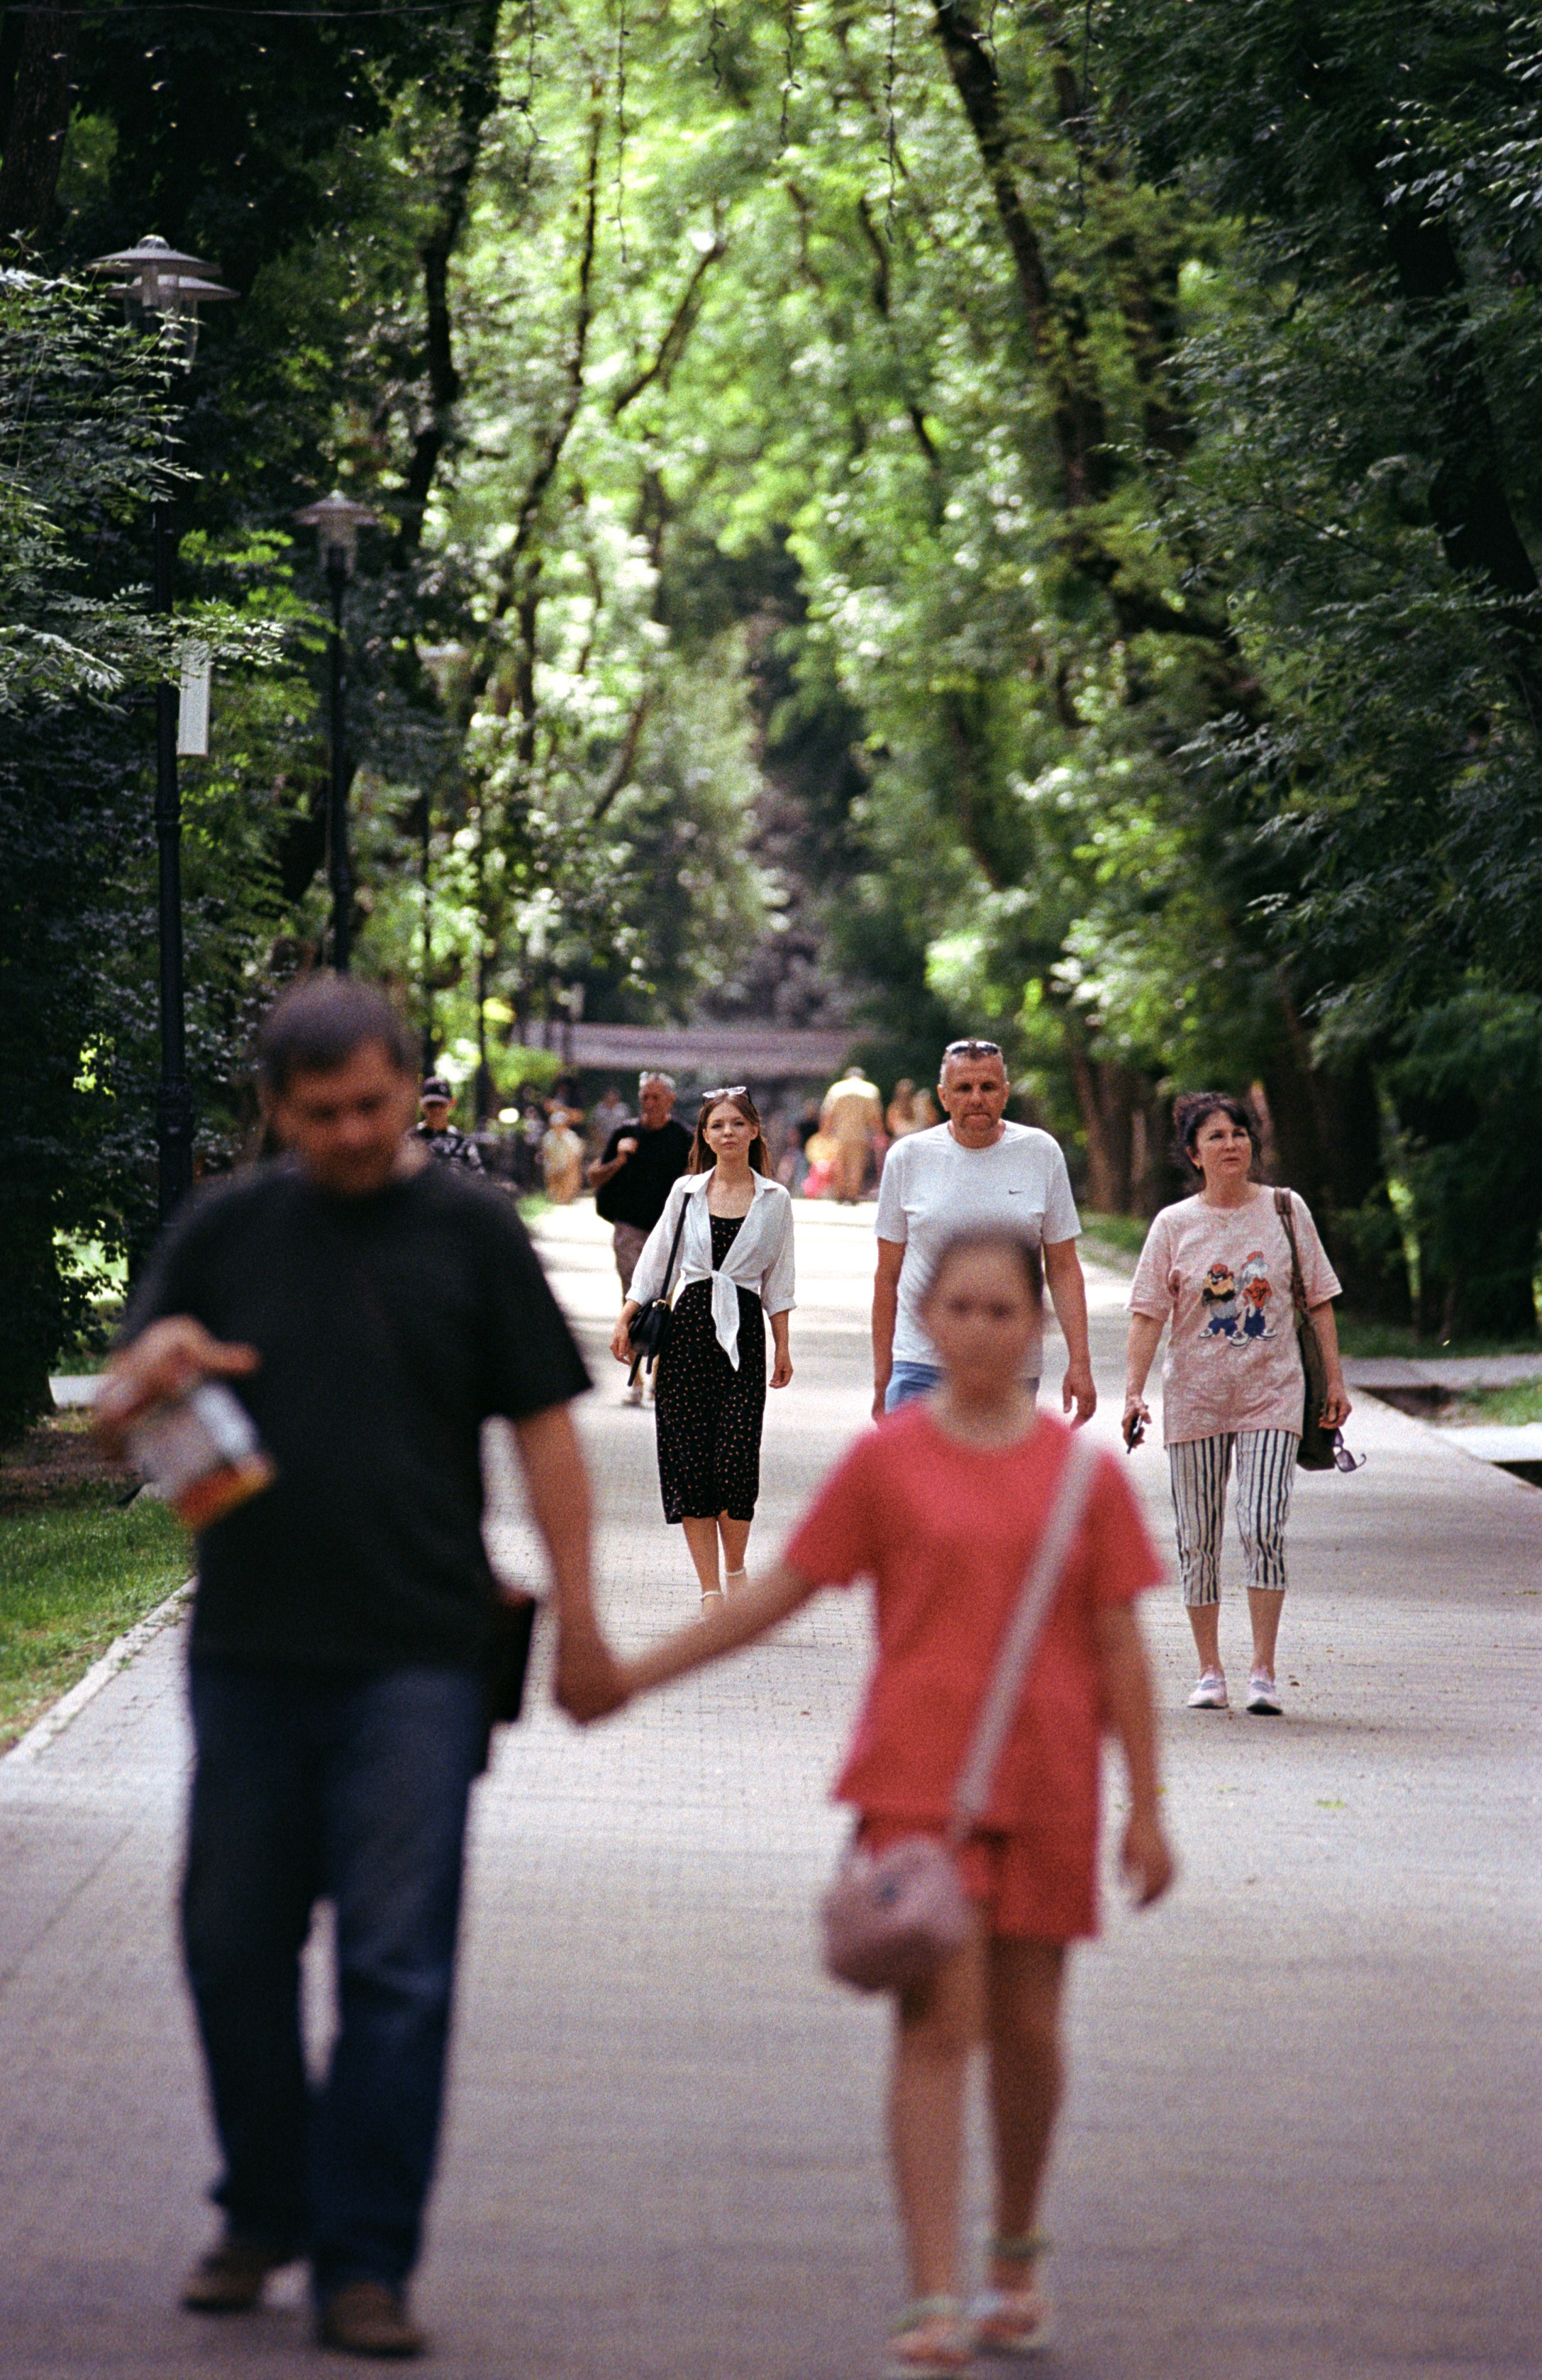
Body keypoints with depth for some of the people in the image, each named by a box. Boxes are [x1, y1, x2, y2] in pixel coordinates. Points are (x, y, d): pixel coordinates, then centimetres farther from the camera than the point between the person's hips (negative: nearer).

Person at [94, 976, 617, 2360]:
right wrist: (152, 1370, -14)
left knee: (397, 1967, -5)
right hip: (248, 1653, 3)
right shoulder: (225, 1231, 8)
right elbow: (111, 1416, 10)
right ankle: (265, 2216, 28)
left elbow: (544, 1426, 4)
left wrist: (575, 1615, -2)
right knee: (236, 1946, 10)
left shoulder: (469, 1231, 3)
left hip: (415, 1660, -3)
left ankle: (365, 2263, 0)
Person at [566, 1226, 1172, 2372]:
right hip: (918, 1774, -1)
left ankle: (1017, 2259, 33)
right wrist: (635, 1675, 3)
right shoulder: (888, 1460, 1)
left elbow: (1119, 1645, 5)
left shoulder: (1084, 1473, 3)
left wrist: (1146, 1807, 4)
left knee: (1027, 2025, 10)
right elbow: (778, 1592, 6)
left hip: (1044, 1783, 1)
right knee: (937, 2019, -9)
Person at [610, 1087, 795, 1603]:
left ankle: (734, 1570, 13)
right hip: (689, 1327, 1)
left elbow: (778, 1284, 10)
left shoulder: (774, 1200, 6)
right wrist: (626, 1321, 6)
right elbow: (654, 1263, 12)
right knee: (689, 1461, -3)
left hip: (743, 1332, -1)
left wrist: (783, 1349, 8)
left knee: (735, 1459, -9)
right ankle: (710, 1589, 2)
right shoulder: (686, 1192, 8)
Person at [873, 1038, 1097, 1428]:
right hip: (920, 1364, -1)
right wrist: (881, 1374, 5)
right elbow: (887, 1276, 7)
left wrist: (1079, 1362, -2)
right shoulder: (909, 1157, 2)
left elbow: (1063, 1270, 6)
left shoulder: (1041, 1154, 4)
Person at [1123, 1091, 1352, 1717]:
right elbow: (1148, 1313, -2)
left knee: (1262, 1528, -15)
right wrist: (1134, 1390, -13)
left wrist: (1334, 1382, 5)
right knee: (1198, 1538, 4)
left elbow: (1318, 1300, 8)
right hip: (1194, 1399, 1)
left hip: (1271, 1394, -1)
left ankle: (1263, 1675, -10)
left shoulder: (1286, 1211, 4)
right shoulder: (1174, 1225, 2)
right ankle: (1209, 1672, 16)